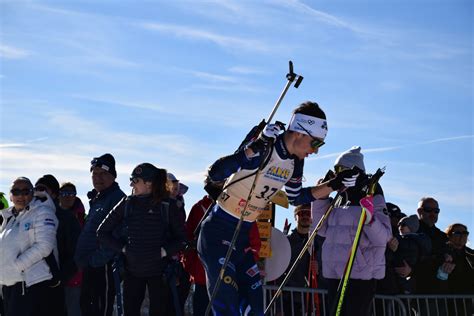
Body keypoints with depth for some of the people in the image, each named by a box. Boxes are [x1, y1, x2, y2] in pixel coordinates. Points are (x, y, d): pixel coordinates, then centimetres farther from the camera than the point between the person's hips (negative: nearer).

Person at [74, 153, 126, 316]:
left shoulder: (117, 198, -13)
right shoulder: (95, 199, 17)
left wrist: (96, 259, -22)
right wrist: (82, 257, 16)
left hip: (103, 266, -10)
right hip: (89, 266, 10)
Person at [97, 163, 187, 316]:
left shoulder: (168, 205, -8)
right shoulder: (127, 204, -1)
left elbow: (182, 238, -1)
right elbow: (102, 232, 5)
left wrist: (164, 251, -13)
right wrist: (123, 248, -3)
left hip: (158, 270, -2)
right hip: (132, 270, 3)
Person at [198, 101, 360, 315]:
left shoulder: (295, 161, 2)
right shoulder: (262, 150, -22)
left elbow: (296, 198, 17)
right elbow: (215, 174, -33)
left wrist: (335, 184, 9)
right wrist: (255, 149, -41)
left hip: (244, 236, 8)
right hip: (218, 232, -8)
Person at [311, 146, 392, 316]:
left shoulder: (372, 197, -6)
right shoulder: (339, 199, 14)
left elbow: (384, 238, -14)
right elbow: (323, 230, 11)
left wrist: (369, 220, -33)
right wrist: (320, 197, 4)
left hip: (361, 273, -7)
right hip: (334, 272, 7)